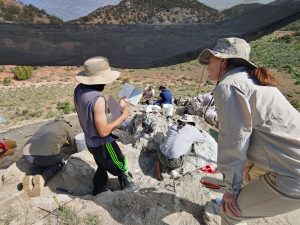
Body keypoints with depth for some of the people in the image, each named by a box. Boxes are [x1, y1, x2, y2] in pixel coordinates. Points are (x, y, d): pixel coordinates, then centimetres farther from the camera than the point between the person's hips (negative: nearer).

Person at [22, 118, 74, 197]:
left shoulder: (46, 125, 32)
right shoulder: (67, 126, 17)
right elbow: (74, 147, 24)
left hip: (28, 153, 6)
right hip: (47, 154, -5)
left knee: (38, 162, 36)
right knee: (58, 163, 26)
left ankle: (30, 177, 7)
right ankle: (42, 179, 0)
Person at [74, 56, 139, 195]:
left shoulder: (79, 89, -7)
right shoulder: (97, 99, -34)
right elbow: (104, 131, -29)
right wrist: (123, 116, -19)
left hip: (90, 140, 8)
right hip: (102, 144, -8)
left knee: (103, 166, 31)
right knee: (121, 165, 20)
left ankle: (98, 191, 52)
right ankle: (127, 185, 46)